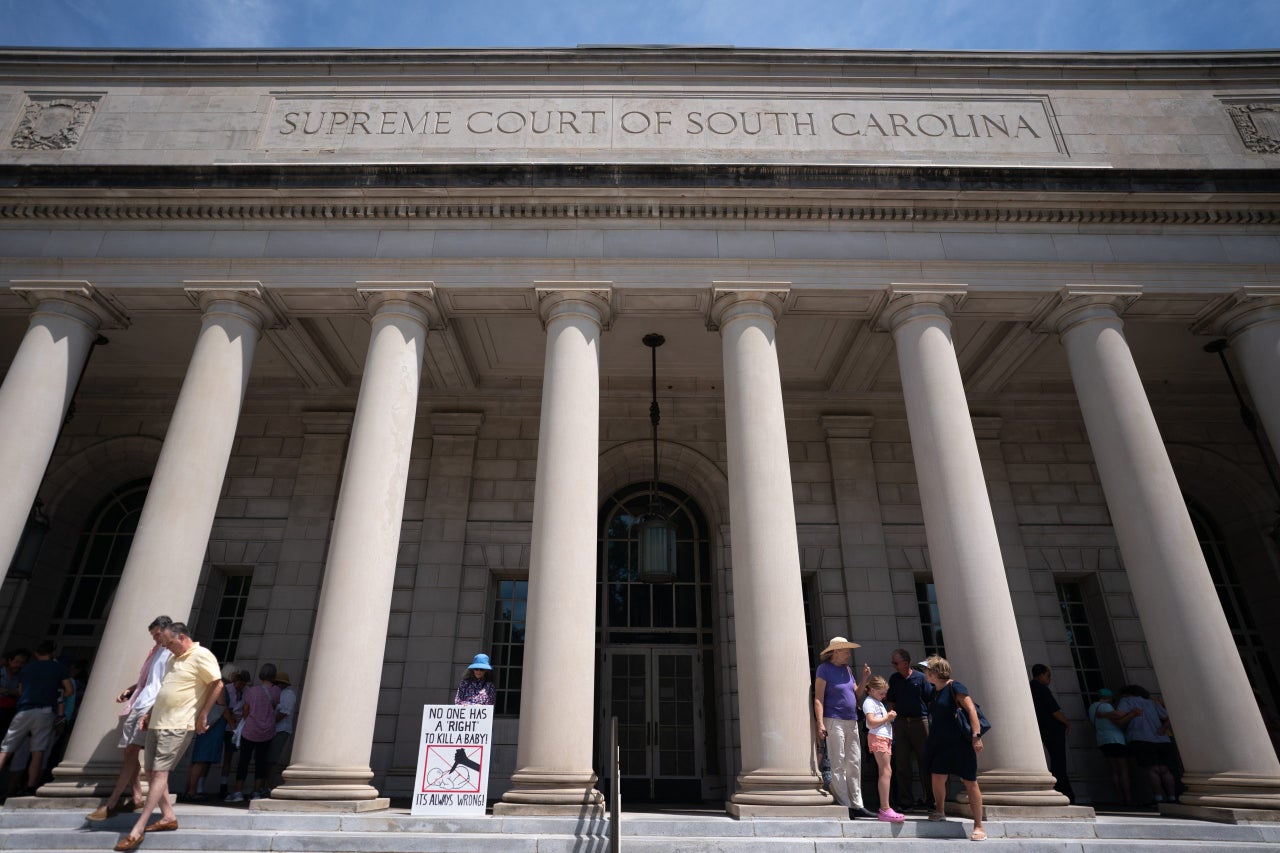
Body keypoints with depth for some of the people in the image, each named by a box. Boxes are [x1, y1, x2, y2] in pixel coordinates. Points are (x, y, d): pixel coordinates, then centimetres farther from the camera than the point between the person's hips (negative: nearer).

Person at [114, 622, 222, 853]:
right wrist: (150, 713, 20)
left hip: (177, 726, -10)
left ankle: (137, 830, -4)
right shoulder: (173, 658, 16)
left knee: (160, 772, -8)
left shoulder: (201, 656, -14)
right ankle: (168, 816, 22)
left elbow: (217, 684, -19)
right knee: (152, 770, 12)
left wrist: (203, 716, -17)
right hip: (157, 722, 10)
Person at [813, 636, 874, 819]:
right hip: (834, 721, -8)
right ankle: (844, 806, -1)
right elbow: (818, 698, -10)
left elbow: (857, 695, 18)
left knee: (854, 764, 9)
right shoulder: (824, 669, -6)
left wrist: (865, 678, 4)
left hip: (851, 722, 8)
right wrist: (820, 724, -18)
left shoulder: (847, 669, 16)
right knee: (838, 765, -5)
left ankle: (856, 805, 16)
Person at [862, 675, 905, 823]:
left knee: (885, 772, 8)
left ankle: (884, 808, 10)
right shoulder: (869, 702, -7)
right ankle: (885, 809, -18)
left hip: (885, 738, 10)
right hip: (877, 738, -10)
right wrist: (887, 717, -12)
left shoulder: (878, 703, 25)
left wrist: (890, 717, 10)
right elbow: (871, 722, -18)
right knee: (886, 771, -15)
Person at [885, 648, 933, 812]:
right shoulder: (894, 679, 9)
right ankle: (905, 800, 9)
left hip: (919, 721, -3)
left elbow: (930, 700, 1)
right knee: (902, 763, 2)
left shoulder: (920, 677, -1)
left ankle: (928, 800, 13)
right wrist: (891, 718, 7)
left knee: (924, 761, 2)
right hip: (900, 723, 3)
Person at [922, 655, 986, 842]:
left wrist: (976, 735, -24)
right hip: (942, 744, 7)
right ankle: (940, 811, 25)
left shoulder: (954, 687, -12)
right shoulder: (934, 691, 13)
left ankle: (979, 827, 7)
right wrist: (931, 740, 23)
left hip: (961, 743, -7)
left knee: (970, 783, -1)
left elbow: (971, 709, -18)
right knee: (937, 778, 2)